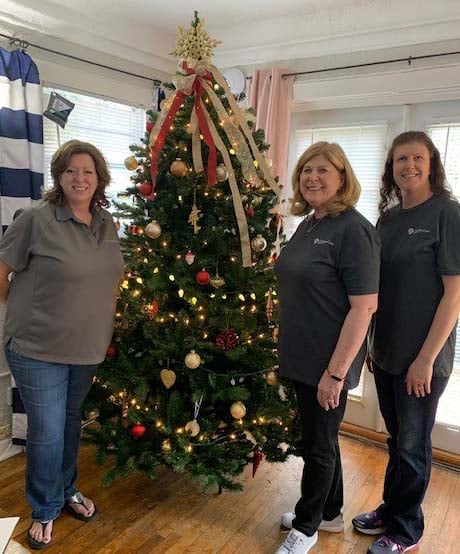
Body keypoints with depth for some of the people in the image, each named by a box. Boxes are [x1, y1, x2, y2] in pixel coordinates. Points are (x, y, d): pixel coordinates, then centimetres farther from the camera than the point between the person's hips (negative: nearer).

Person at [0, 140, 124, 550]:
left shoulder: (107, 223, 3)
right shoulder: (37, 219, -14)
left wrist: (100, 322, 11)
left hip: (88, 347, 5)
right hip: (37, 349, -5)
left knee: (71, 423, 21)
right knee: (47, 432, 5)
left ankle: (67, 489, 44)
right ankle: (45, 510, 30)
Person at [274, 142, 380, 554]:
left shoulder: (353, 230, -18)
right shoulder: (307, 224, 8)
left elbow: (364, 307, -21)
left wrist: (336, 371, -22)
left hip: (329, 363, -8)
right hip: (302, 357, 8)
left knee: (319, 443, 10)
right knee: (318, 437, 22)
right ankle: (330, 513, 43)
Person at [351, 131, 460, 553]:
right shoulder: (389, 217, 7)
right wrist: (370, 342, 12)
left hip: (423, 357, -6)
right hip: (387, 351, 6)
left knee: (412, 444, 10)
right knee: (397, 438, 21)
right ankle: (390, 508, 40)